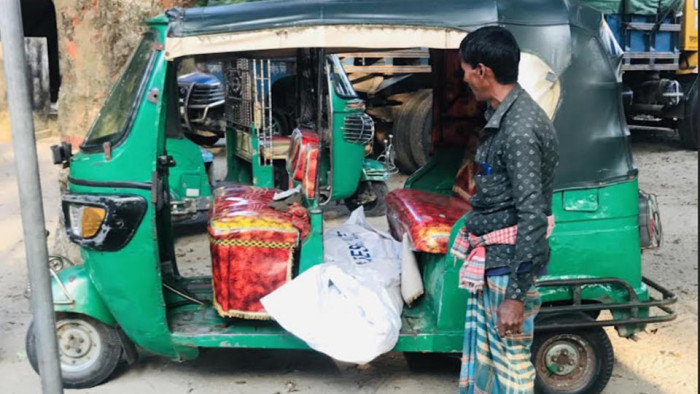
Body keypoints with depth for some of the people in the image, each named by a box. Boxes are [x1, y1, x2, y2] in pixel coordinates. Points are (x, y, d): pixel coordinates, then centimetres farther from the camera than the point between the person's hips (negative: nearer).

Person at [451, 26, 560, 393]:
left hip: (507, 264, -10)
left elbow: (533, 216, -24)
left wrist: (516, 294, -22)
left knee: (510, 363, 5)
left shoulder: (519, 129, -23)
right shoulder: (503, 115, 7)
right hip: (490, 258, 10)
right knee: (479, 353, 22)